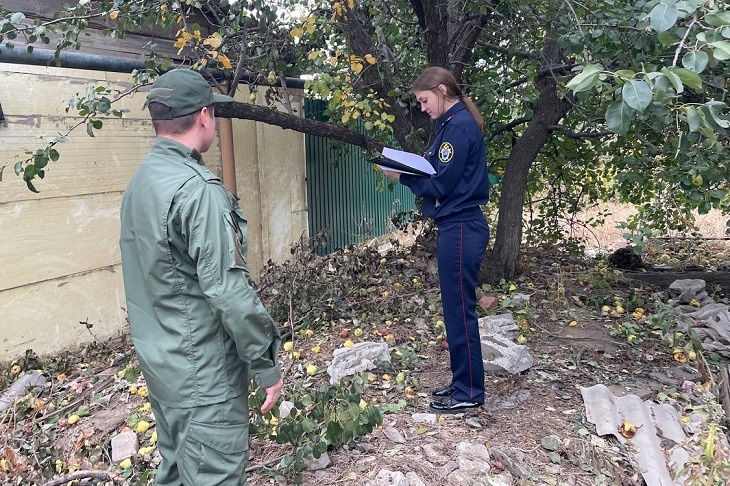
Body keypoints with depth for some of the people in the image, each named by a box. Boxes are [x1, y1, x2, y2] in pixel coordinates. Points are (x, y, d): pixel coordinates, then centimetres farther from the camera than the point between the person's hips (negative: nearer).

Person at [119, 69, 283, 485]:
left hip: (160, 361, 9)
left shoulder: (142, 180, 7)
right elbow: (228, 291, -25)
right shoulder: (197, 189, -22)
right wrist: (267, 365, -15)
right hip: (203, 373, -9)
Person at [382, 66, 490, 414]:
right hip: (457, 226, 10)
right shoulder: (454, 123, 18)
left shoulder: (459, 125, -13)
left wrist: (402, 176, -5)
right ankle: (462, 383, 27)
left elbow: (441, 185, -17)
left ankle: (469, 392, 12)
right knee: (456, 309, 15)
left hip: (461, 229, -10)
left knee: (459, 310, -1)